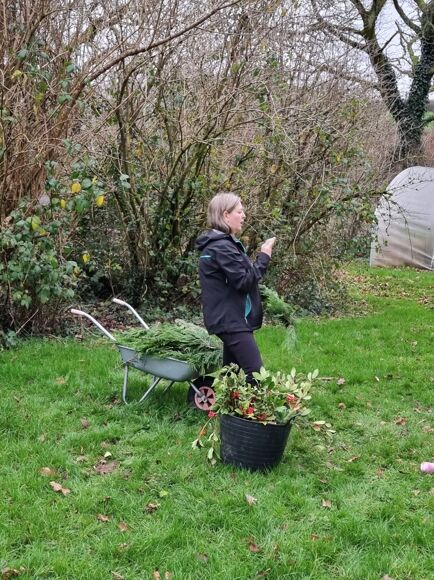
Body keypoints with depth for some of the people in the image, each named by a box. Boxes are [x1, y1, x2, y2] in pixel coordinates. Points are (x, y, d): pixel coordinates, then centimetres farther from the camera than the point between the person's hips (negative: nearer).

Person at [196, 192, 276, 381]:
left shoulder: (218, 243, 16)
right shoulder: (222, 247, -17)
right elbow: (244, 281, -19)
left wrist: (261, 256, 8)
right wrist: (264, 257, -10)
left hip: (230, 318, 11)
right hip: (231, 319, -11)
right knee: (255, 373, -14)